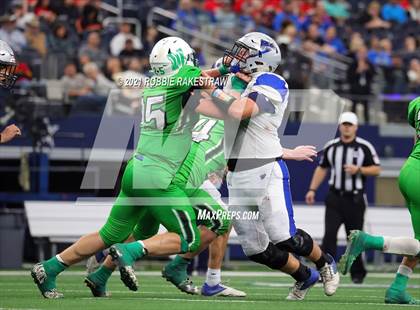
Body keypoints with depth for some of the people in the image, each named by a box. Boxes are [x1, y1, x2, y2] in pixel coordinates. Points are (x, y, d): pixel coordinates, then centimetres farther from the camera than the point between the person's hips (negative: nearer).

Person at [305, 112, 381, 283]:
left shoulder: (364, 147, -1)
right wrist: (312, 189, 8)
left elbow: (376, 170, -2)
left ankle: (358, 273, 20)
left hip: (355, 199, -2)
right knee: (329, 234, -11)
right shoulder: (331, 146, 8)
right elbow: (322, 168, 17)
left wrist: (358, 169, -18)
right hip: (335, 198, 2)